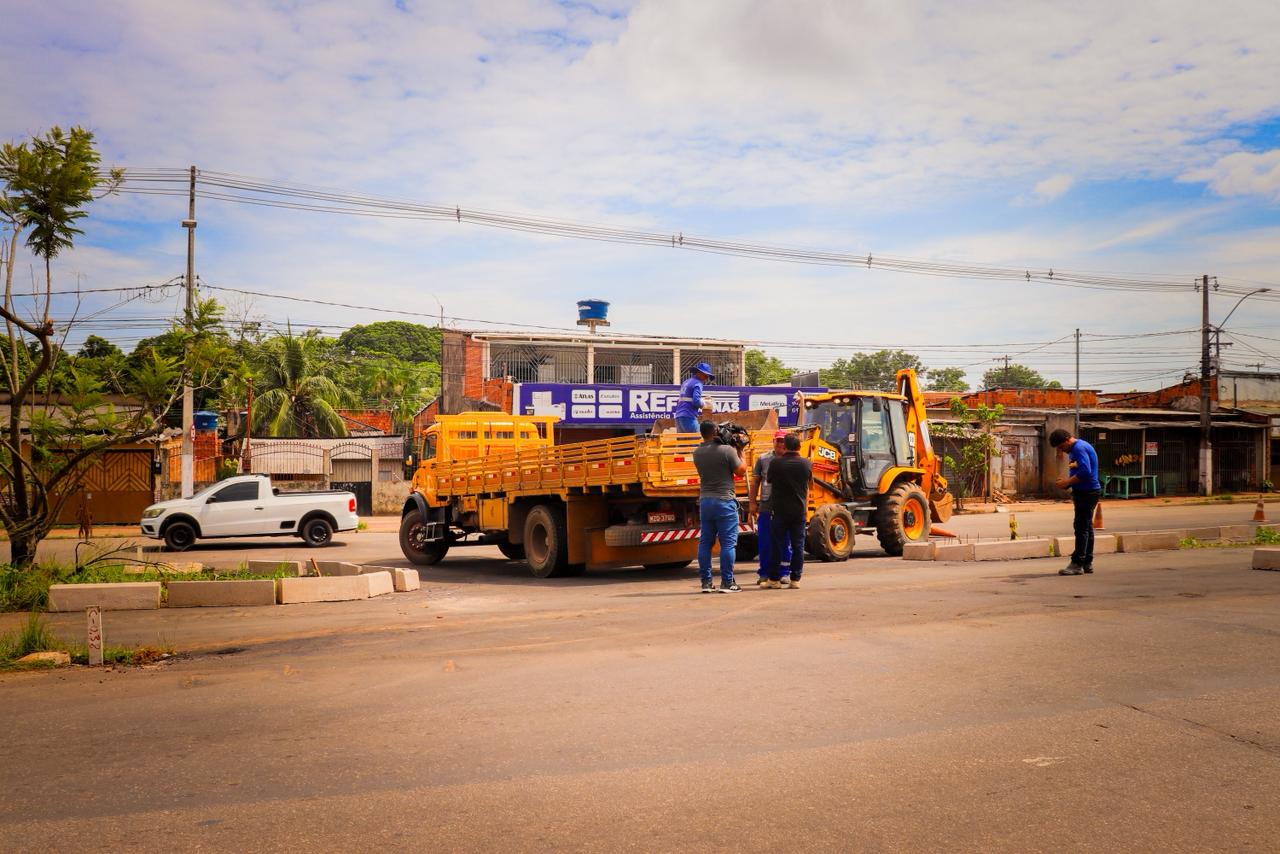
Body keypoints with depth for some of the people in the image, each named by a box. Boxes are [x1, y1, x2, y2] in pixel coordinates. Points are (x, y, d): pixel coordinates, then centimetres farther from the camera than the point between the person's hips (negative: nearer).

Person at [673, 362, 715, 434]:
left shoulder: (686, 382, 22)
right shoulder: (697, 383, -5)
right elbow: (696, 401, -19)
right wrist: (704, 405, 2)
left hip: (678, 416, 9)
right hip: (688, 417, -9)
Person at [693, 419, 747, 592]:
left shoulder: (697, 452, 5)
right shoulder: (727, 450, -12)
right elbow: (741, 471, -6)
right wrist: (740, 452, 7)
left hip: (705, 501, 5)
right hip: (725, 501, -5)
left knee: (705, 542, 9)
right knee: (728, 543, 0)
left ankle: (706, 582, 10)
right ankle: (727, 582, -1)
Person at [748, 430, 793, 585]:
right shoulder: (763, 459, 8)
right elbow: (755, 482, 9)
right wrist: (752, 503, 3)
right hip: (766, 507, 0)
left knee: (785, 543, 6)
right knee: (764, 542, 3)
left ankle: (784, 573, 15)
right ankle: (764, 573, 13)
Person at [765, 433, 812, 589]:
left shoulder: (776, 462, -9)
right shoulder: (806, 464, -1)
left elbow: (769, 480, 6)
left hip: (779, 510, -2)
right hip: (799, 510, 2)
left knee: (777, 546, 5)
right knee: (798, 546, 7)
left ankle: (774, 579, 9)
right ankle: (795, 579, 8)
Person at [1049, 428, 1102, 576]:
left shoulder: (1079, 448, -17)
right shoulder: (1074, 449, 16)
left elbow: (1085, 471, -26)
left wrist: (1068, 482, -16)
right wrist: (1067, 481, 7)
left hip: (1087, 493, -11)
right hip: (1085, 492, 11)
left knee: (1082, 528, -9)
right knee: (1087, 527, 12)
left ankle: (1077, 564, -7)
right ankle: (1087, 563, 17)